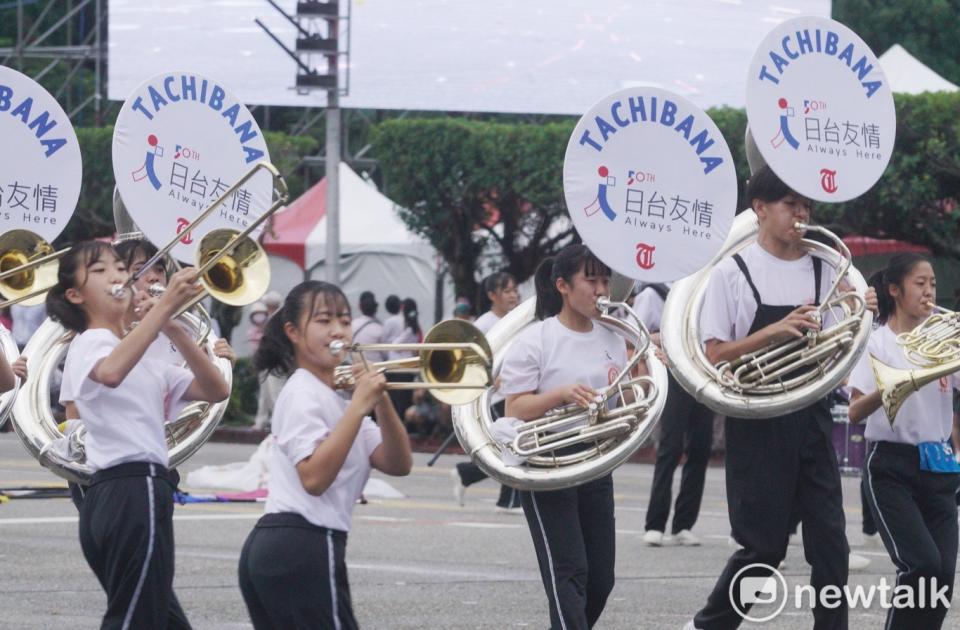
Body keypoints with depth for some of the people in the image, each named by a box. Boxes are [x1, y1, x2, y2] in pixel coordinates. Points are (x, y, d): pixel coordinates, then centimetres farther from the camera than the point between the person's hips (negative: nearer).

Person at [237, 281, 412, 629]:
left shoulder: (335, 395, 20)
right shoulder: (303, 393, -8)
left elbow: (398, 464, 10)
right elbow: (314, 477, -22)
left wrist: (380, 400, -5)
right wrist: (359, 406, -21)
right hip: (302, 550, -10)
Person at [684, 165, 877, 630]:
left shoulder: (824, 272, 8)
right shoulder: (732, 273, -4)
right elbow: (715, 355, -8)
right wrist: (775, 331, -19)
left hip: (811, 420, 4)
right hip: (757, 425, -4)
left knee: (830, 546, -3)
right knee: (764, 547, 0)